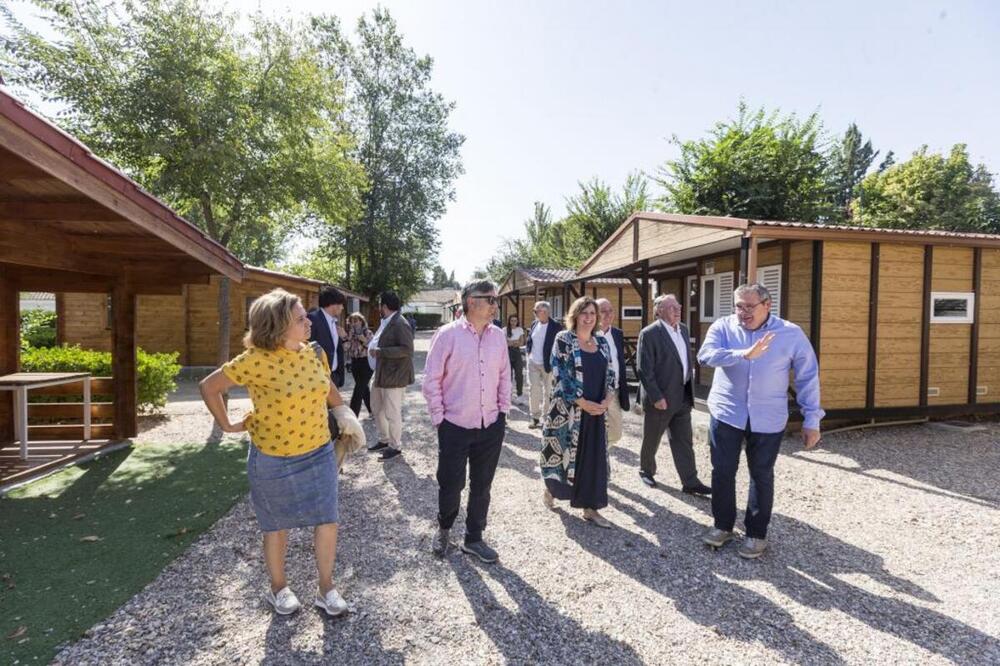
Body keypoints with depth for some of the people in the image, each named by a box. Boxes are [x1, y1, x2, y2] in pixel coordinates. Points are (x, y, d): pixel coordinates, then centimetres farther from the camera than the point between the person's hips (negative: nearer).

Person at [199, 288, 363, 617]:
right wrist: (227, 425, -4)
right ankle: (278, 587, 41)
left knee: (327, 521, 6)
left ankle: (326, 588, 27)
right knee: (278, 526, 16)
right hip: (274, 460, -4)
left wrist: (344, 413, 8)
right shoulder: (257, 360, -20)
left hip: (318, 454, 4)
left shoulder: (314, 354, -4)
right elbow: (209, 386, -10)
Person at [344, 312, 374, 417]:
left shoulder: (368, 332, -6)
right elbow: (345, 349, -3)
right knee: (363, 387, 15)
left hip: (366, 362, -6)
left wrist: (365, 340, -23)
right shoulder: (350, 334, 6)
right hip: (355, 363, 6)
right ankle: (372, 409, 31)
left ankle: (353, 414, -8)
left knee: (359, 388, -10)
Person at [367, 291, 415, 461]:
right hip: (381, 374, 10)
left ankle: (395, 446, 17)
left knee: (392, 413, 1)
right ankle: (384, 439, 36)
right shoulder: (386, 322, 12)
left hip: (394, 376, -10)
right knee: (377, 408, 20)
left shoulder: (400, 324, -19)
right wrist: (374, 342, 10)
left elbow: (407, 349, -27)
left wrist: (379, 351, -25)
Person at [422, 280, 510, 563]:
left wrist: (503, 410, 8)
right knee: (451, 485, 7)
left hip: (491, 426, 4)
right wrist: (439, 417, -7)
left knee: (481, 486, 15)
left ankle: (473, 539, 34)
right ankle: (443, 528, 38)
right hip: (455, 426, -4)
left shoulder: (498, 336, 3)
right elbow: (431, 380, -7)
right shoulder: (448, 334, -10)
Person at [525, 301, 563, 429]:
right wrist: (528, 350, 2)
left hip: (548, 364, -4)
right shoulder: (534, 324, 6)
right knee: (533, 389, 4)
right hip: (533, 363, 5)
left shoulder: (556, 326, -11)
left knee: (548, 391, 8)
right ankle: (535, 417, 14)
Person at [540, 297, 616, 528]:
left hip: (596, 411, 5)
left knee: (594, 457, 7)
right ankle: (550, 489, 36)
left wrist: (606, 400, -8)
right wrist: (583, 403, -16)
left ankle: (590, 507, 19)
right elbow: (561, 376, -15)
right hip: (568, 409, -5)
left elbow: (609, 374, 9)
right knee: (564, 452, 8)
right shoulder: (564, 339, -8)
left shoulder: (602, 342, 8)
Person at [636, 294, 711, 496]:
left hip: (682, 397, 6)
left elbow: (688, 359, 17)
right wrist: (656, 397, -19)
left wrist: (689, 389, 11)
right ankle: (646, 471, 33)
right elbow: (644, 369, -17)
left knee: (684, 441, 8)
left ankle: (690, 482, 15)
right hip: (660, 399, -6)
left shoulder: (684, 330, 8)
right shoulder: (649, 334, -15)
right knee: (651, 440, 12)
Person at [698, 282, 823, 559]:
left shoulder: (791, 334, -5)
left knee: (761, 475, 11)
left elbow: (808, 377, 0)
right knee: (722, 471, 8)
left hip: (768, 419, 0)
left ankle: (756, 533, 27)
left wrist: (811, 420, -1)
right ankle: (722, 525, 27)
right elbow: (706, 355, -23)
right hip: (726, 413, 1)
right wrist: (744, 354, -37)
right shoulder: (723, 326, -5)